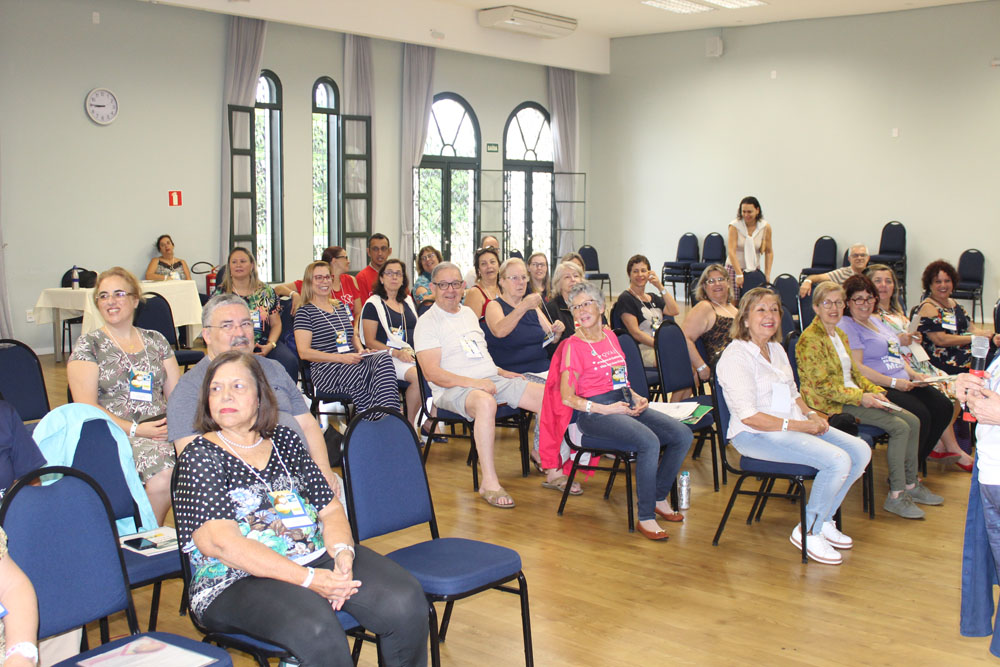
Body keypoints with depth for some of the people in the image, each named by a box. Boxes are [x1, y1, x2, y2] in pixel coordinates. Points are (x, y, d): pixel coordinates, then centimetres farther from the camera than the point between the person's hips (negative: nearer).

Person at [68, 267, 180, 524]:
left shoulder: (155, 341, 18)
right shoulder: (88, 345, 6)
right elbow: (86, 408, -2)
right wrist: (135, 429, -13)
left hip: (162, 432, 4)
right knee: (163, 471, -34)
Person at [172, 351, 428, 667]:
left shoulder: (284, 439, 15)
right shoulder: (200, 456, -1)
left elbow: (329, 507, 14)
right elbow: (219, 542, -14)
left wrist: (343, 552, -11)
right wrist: (308, 579, -20)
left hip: (318, 557, 5)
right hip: (238, 581, -5)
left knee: (406, 602, -20)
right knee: (316, 631, -35)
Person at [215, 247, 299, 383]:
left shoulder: (266, 291, 11)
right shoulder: (220, 293, 6)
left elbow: (276, 324, 11)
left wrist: (270, 345, -8)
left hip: (264, 344, 2)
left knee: (290, 362, -27)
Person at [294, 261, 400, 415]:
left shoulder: (341, 306, 24)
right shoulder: (305, 312, 3)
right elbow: (304, 352, -6)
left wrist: (360, 350, 9)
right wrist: (341, 358, -15)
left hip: (352, 363, 6)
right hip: (326, 371, -6)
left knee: (384, 359, -29)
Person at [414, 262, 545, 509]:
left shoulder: (469, 313, 21)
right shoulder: (427, 322, -3)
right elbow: (432, 373, -14)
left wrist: (502, 372, 11)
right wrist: (474, 383, -23)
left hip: (493, 380, 7)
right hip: (453, 389, -7)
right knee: (486, 402, -42)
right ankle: (489, 483, -37)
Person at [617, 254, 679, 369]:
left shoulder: (653, 298, 25)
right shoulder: (626, 298, 1)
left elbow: (674, 311, 8)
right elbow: (635, 332, -7)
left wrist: (660, 287, 3)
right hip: (642, 350, -7)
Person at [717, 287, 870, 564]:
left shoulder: (776, 348, 15)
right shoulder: (736, 356, -14)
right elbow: (748, 416, -20)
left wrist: (811, 415, 3)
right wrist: (797, 425, -19)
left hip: (795, 425, 9)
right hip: (756, 435, -9)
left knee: (860, 451, -2)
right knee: (838, 460, -24)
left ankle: (824, 520, 12)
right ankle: (808, 531, -6)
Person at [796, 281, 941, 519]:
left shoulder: (840, 335, 16)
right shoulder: (810, 339, -14)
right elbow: (821, 385, -18)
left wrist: (875, 391, 3)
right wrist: (860, 397, -19)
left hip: (854, 396, 9)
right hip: (832, 405, -9)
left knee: (913, 421, 0)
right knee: (900, 427, -18)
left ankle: (910, 484, 11)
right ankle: (895, 496, -12)